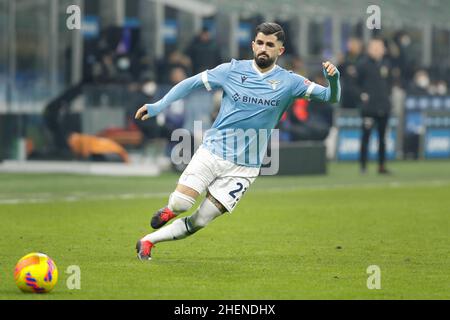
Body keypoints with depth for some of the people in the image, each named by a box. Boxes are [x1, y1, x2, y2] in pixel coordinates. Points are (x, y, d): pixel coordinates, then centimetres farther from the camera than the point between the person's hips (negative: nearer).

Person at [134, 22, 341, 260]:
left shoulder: (288, 82, -2)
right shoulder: (232, 70, -1)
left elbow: (330, 97, -3)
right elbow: (192, 83, 6)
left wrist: (333, 77, -25)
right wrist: (158, 106, -1)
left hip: (243, 167, 0)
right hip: (212, 151, 0)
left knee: (199, 221, -5)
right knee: (180, 203, -15)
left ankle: (147, 241, 12)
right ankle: (170, 210, 22)